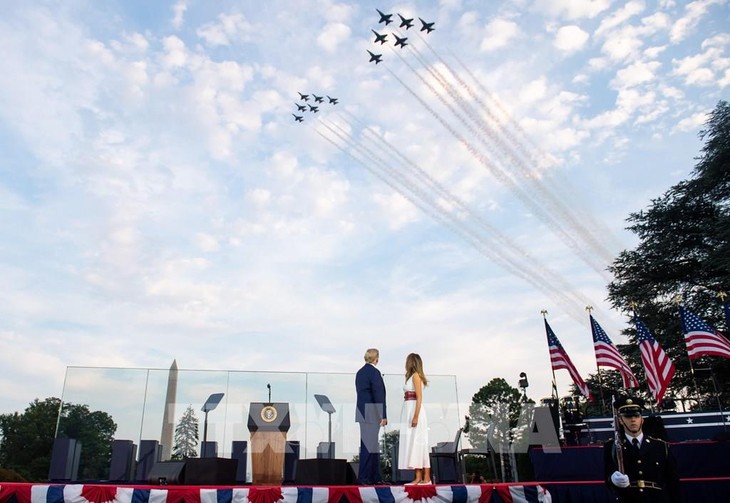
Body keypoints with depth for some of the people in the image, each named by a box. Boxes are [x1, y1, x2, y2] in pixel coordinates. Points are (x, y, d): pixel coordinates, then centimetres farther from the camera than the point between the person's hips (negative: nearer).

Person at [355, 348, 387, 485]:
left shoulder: (360, 372, 13)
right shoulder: (374, 372, -13)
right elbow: (379, 395, -16)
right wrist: (383, 415, -14)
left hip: (362, 411, 9)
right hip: (371, 413, -9)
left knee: (373, 444, 14)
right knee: (369, 445, -3)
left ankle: (375, 477, 19)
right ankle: (364, 478, 1)